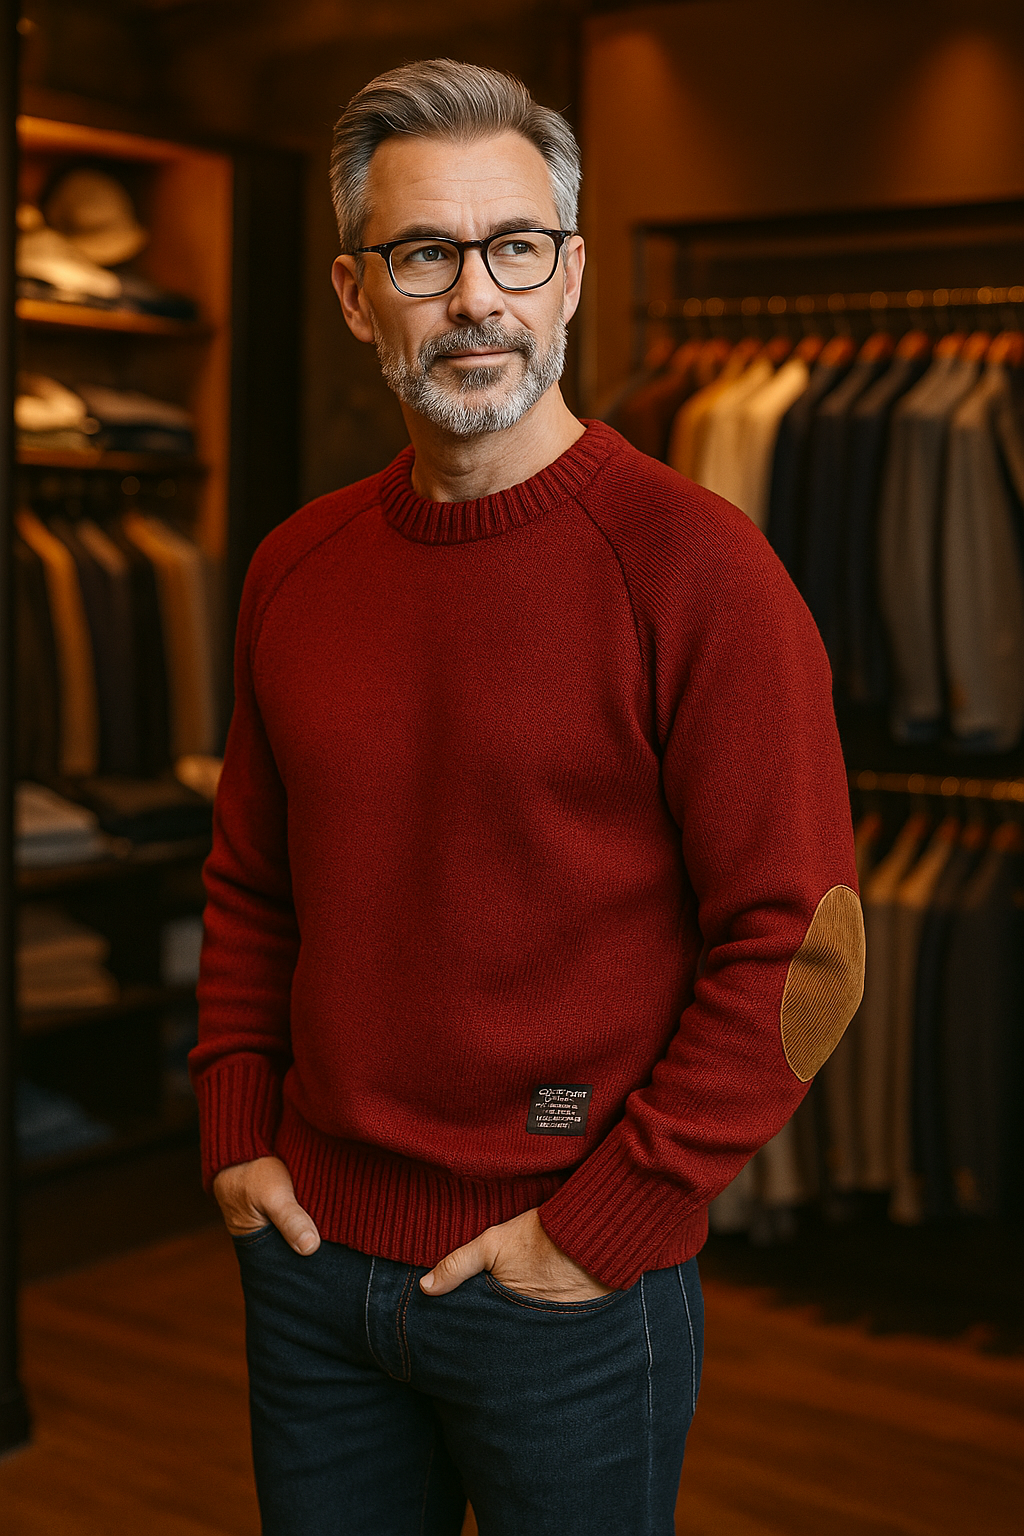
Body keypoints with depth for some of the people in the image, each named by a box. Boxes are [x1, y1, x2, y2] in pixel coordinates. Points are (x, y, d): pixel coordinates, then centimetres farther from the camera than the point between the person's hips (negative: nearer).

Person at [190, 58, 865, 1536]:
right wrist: (237, 1132, 4)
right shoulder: (297, 569, 4)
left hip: (571, 1299, -4)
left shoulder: (692, 565, -14)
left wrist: (599, 1230, -15)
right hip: (312, 1260, 5)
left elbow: (803, 955, -15)